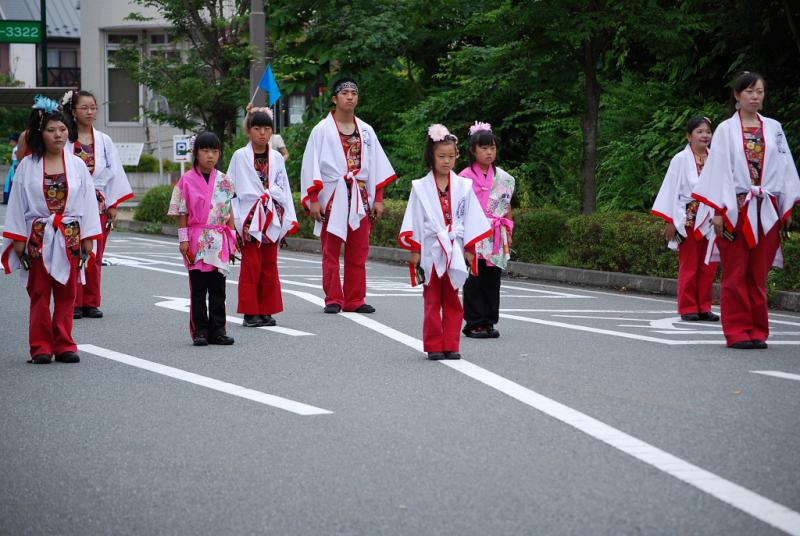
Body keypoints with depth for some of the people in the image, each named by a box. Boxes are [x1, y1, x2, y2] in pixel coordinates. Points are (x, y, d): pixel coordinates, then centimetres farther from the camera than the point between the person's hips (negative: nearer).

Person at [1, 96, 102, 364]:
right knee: (39, 294, 1)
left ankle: (64, 344, 11)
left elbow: (88, 201, 6)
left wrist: (88, 239, 2)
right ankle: (41, 346, 6)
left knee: (66, 294, 4)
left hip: (70, 237, 1)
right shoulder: (28, 166, 1)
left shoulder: (77, 165, 5)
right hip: (38, 237, -1)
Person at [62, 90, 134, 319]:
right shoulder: (65, 140, -1)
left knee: (95, 257, 3)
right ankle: (73, 303, 1)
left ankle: (91, 303, 10)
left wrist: (113, 205, 4)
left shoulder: (104, 141, 10)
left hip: (99, 204, 3)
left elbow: (114, 172, 10)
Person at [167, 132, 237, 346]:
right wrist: (183, 239, -7)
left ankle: (217, 330, 9)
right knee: (198, 289, 2)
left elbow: (229, 212, 9)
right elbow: (182, 213, -2)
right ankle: (200, 331, 6)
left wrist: (232, 238, 5)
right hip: (197, 240, -3)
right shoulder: (187, 180, -2)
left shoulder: (223, 181, 6)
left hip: (219, 240, 3)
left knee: (218, 288, 5)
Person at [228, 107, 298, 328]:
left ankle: (266, 311, 11)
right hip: (250, 218, -4)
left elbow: (283, 190, 12)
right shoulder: (240, 157, -1)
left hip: (271, 218, 4)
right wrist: (235, 220, -7)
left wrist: (288, 220, 6)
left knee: (270, 266, 5)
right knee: (251, 266, -3)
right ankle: (250, 312, 1)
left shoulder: (276, 158, 9)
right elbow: (233, 189, -1)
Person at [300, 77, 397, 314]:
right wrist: (313, 200, -10)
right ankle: (333, 300, 3)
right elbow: (311, 166, -3)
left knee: (358, 254, 5)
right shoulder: (322, 130, 1)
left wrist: (378, 199, 7)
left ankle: (355, 300, 10)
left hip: (360, 199, 4)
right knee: (331, 252, -1)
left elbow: (377, 166, 14)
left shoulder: (366, 131, 12)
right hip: (332, 198, -3)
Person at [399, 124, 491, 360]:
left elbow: (472, 219, 7)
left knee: (452, 301, 5)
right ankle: (433, 346, 7)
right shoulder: (421, 187, 0)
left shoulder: (463, 186, 4)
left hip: (455, 252, 1)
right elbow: (414, 221, 1)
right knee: (432, 300, 3)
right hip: (431, 250, -1)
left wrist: (470, 249, 3)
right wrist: (414, 251, -3)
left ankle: (451, 345, 9)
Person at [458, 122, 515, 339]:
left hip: (496, 238, 4)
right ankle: (473, 323, 2)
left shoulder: (504, 178, 9)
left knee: (492, 280, 5)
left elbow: (507, 207, 14)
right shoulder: (465, 177, -3)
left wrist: (508, 232, 10)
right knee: (474, 280, -2)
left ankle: (488, 321, 11)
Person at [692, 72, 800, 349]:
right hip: (736, 209, -3)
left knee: (758, 273, 5)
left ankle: (757, 331, 9)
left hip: (767, 210, 3)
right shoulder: (726, 130, 2)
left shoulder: (773, 128, 11)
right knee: (736, 273, -1)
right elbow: (719, 169, -2)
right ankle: (737, 330, 3)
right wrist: (718, 211, -8)